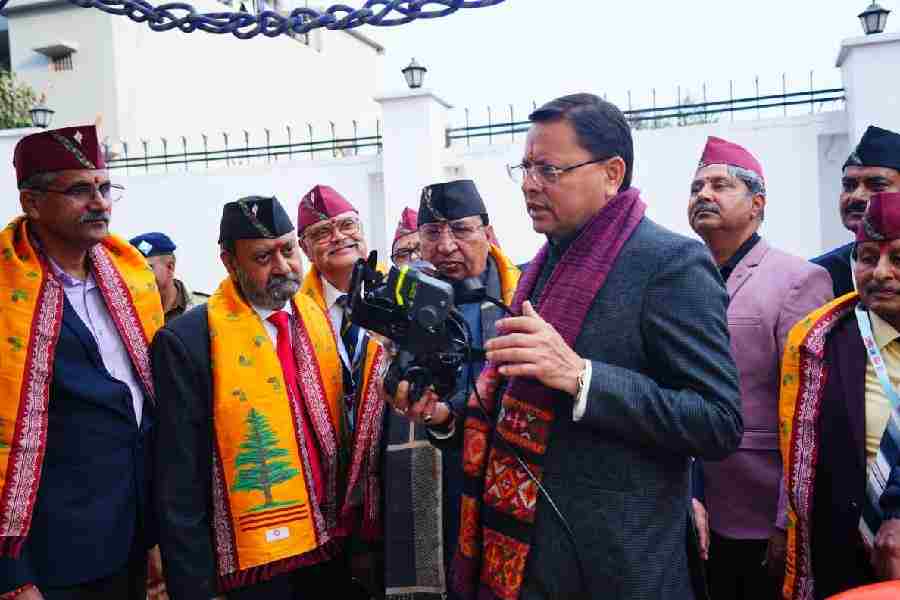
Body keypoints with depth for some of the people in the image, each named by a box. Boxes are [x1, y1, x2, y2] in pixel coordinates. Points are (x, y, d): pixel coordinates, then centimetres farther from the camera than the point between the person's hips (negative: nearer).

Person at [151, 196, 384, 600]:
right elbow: (179, 482, -12)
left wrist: (357, 521, 0)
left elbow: (339, 423, 5)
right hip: (256, 562, -4)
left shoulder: (317, 318, 2)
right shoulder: (188, 339, -14)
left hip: (332, 543, 5)